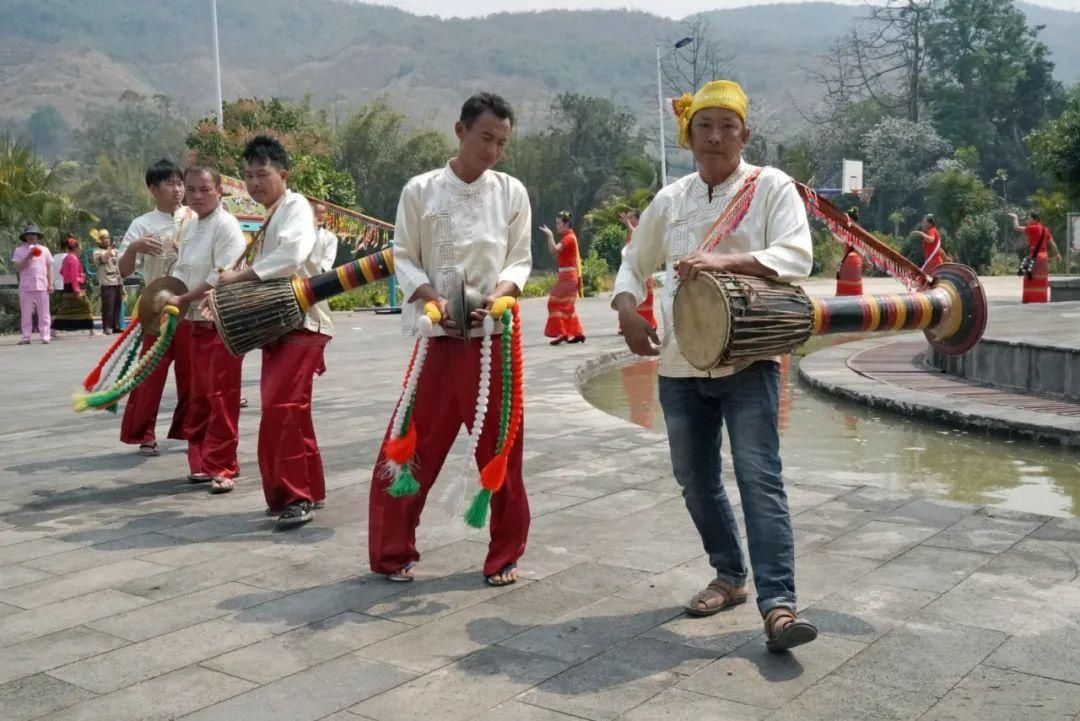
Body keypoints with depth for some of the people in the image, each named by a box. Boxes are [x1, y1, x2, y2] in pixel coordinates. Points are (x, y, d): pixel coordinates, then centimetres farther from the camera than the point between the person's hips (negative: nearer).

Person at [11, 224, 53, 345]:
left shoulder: (44, 250, 10)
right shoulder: (19, 250, 5)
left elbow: (49, 267, 10)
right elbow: (17, 268, -3)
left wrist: (50, 283, 1)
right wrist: (28, 258, -14)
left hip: (42, 285, 1)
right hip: (26, 286, -1)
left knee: (44, 313, 0)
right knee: (26, 313, 1)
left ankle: (46, 336, 2)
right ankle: (25, 337, 5)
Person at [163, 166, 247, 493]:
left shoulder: (226, 226, -12)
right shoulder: (190, 226, 15)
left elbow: (222, 276, -20)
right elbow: (180, 269, 19)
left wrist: (183, 299, -16)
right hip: (196, 322, 9)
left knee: (221, 398, -5)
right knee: (200, 397, 14)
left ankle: (221, 467, 2)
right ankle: (202, 461, 24)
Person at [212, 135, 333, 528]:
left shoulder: (296, 206, -8)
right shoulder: (270, 217, 19)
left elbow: (292, 255, -27)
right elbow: (264, 275, 17)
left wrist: (240, 275, -25)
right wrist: (233, 286, 2)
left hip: (301, 321, -9)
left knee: (280, 407, -17)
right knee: (289, 408, 11)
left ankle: (293, 496, -10)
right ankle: (309, 488, 21)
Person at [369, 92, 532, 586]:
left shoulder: (512, 193, 4)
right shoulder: (420, 190, 0)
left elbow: (520, 260, 5)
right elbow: (403, 259, 1)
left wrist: (497, 296, -14)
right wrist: (437, 302, -14)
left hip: (494, 336, 1)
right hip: (436, 337, -1)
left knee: (501, 451, 6)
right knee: (412, 448, 3)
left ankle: (505, 555, 21)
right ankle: (393, 551, 20)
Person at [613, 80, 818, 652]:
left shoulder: (771, 186, -2)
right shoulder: (671, 200, 10)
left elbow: (796, 257, -16)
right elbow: (635, 262, 19)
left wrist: (724, 261, -30)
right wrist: (627, 308, -2)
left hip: (747, 360, -5)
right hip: (680, 366, 5)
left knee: (759, 476, -14)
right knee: (695, 480, 12)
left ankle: (778, 604, -12)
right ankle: (730, 576, 31)